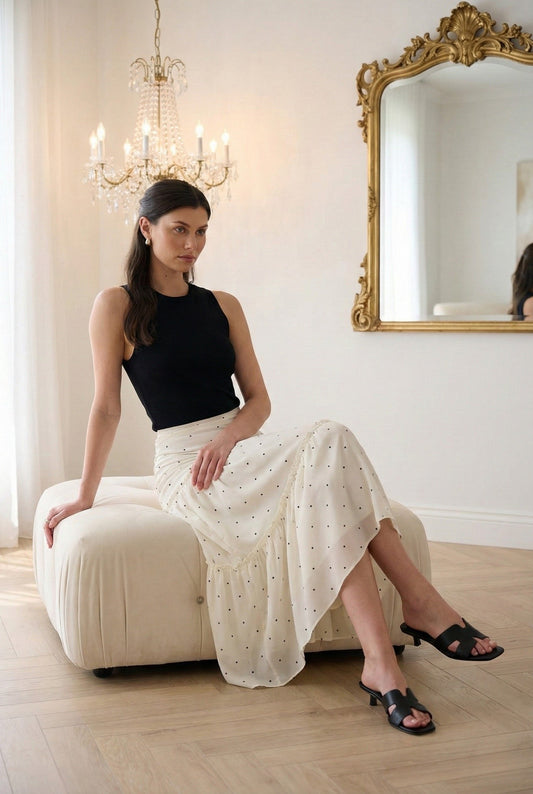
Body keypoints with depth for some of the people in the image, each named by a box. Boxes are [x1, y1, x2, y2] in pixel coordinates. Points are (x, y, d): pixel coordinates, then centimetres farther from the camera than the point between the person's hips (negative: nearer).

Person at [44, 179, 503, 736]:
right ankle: (421, 602, -34)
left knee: (330, 454, -30)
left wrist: (228, 436, -10)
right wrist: (84, 497, -3)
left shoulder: (224, 307, 16)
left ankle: (380, 665, -35)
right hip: (185, 467, -5)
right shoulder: (118, 307, 3)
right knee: (330, 445, -29)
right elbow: (106, 408, 1)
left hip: (240, 452, 5)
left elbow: (259, 400, 11)